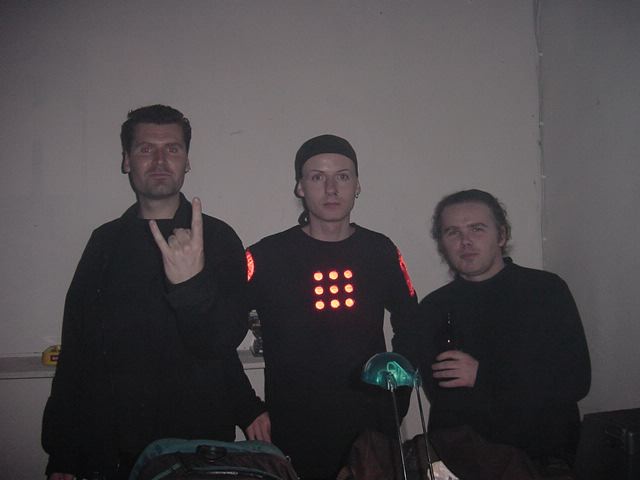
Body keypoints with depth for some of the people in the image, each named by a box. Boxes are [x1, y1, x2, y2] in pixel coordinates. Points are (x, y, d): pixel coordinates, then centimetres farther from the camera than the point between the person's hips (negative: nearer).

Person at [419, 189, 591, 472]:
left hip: (546, 458, -1)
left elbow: (575, 381, -6)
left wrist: (482, 376, -9)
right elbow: (443, 400, 1)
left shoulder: (547, 290, 1)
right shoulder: (433, 308, 6)